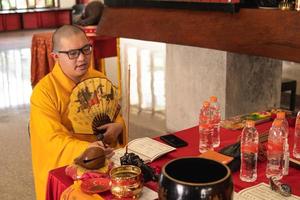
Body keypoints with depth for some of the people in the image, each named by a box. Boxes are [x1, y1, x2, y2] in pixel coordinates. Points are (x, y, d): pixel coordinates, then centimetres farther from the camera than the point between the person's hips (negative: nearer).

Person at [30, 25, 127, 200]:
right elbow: (53, 140, -19)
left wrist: (118, 126, -9)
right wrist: (86, 149, -36)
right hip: (63, 166, -4)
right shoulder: (43, 92, -14)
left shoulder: (100, 79, 3)